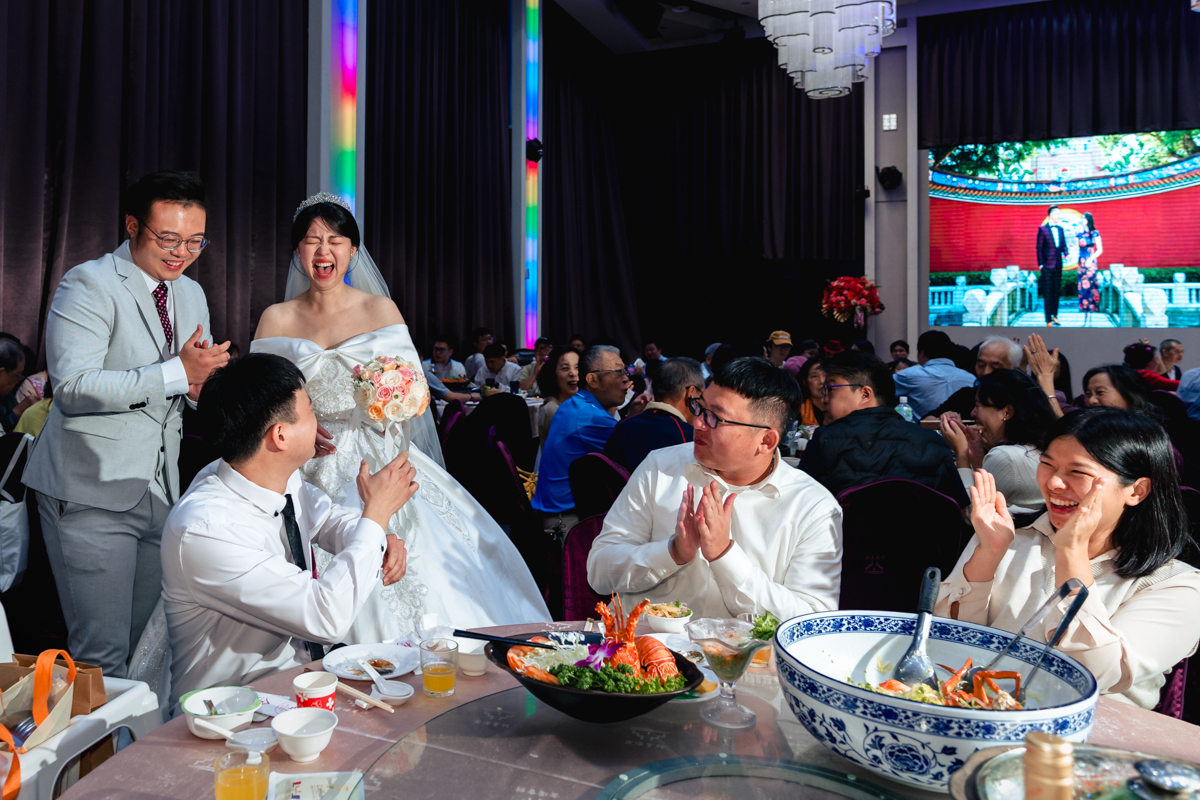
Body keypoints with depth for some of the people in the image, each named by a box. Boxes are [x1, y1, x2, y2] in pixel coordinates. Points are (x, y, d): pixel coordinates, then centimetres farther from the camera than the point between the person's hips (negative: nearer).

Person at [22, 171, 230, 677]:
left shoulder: (192, 295, 14)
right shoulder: (88, 285, -8)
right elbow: (72, 386, -20)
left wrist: (202, 385, -5)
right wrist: (177, 371, -22)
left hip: (161, 493, 7)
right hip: (92, 493, -6)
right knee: (102, 656, -2)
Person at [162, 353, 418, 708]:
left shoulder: (284, 478, -6)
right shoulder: (203, 532, -28)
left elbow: (329, 518, 14)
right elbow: (327, 618, -29)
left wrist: (380, 541, -8)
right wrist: (377, 513, -22)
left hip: (305, 661, 7)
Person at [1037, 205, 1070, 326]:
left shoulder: (1060, 229, 11)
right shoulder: (1043, 229, -5)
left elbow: (1063, 245, 14)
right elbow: (1039, 248, -5)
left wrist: (1066, 253, -8)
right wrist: (1040, 264, -9)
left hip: (1058, 265, 5)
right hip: (1047, 265, -5)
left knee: (1056, 292, 11)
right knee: (1048, 293, -2)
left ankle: (1054, 315, 22)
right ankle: (1048, 320, 1)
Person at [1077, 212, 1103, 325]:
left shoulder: (1095, 233, -1)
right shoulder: (1079, 234, 9)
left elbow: (1100, 250, -3)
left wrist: (1091, 259, -14)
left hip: (1091, 265, -4)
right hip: (1081, 264, 4)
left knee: (1089, 288, -6)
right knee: (1083, 289, 2)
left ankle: (1088, 320, -5)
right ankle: (1085, 318, 5)